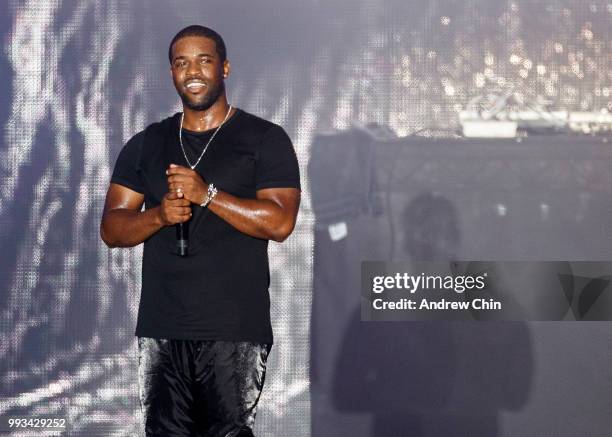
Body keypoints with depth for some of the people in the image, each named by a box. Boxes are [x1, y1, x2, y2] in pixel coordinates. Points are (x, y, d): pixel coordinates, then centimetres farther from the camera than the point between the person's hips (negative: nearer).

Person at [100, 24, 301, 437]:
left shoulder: (266, 139, 2)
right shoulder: (146, 145, 13)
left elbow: (280, 222, -9)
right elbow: (112, 229, 9)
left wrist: (207, 194, -17)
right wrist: (159, 215, -11)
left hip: (235, 329, -3)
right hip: (161, 327, 4)